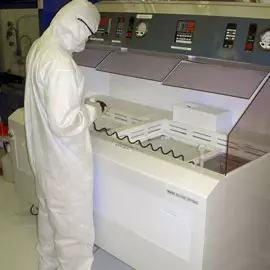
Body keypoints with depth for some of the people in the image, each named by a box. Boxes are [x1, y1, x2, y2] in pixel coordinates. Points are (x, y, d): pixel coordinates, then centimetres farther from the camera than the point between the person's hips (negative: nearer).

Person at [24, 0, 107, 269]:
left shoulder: (38, 48, 3)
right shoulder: (59, 64, -28)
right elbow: (63, 124, -29)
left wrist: (81, 104, 7)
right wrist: (92, 110, -14)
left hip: (43, 155, 10)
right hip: (65, 162, -10)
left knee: (50, 215, 28)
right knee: (74, 229, 8)